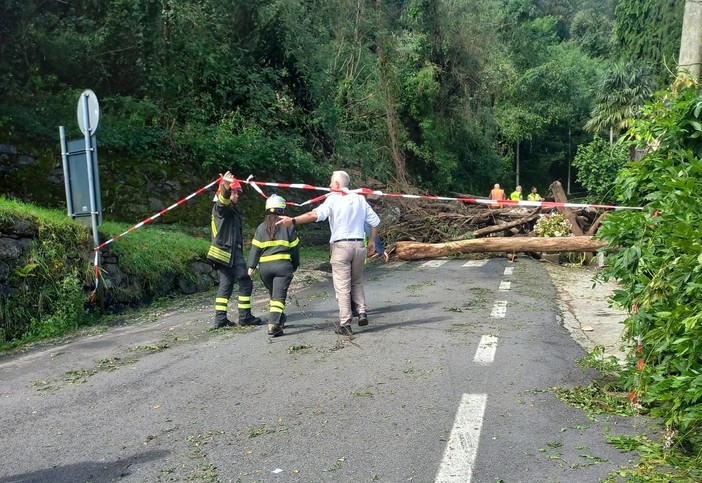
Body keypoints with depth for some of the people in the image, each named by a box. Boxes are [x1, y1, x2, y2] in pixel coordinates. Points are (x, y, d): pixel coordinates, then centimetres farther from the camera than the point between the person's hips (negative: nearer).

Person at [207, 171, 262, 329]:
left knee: (226, 284, 8)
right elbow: (223, 200, -34)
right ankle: (245, 316, 1)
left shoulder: (231, 209, 23)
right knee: (245, 283, -4)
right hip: (230, 251, -10)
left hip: (224, 253, 10)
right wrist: (226, 187, -52)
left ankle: (220, 318, 8)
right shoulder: (221, 207, -7)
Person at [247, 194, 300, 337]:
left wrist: (251, 266, 7)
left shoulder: (261, 227, 8)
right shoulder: (287, 225, 1)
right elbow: (294, 247, 5)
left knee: (273, 294, 20)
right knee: (279, 295, -6)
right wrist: (295, 265, 17)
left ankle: (280, 321, 28)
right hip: (283, 265, -3)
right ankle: (273, 325, -17)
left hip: (264, 266, 3)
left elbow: (255, 248, 4)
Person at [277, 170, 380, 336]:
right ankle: (362, 312, 5)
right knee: (357, 282, 21)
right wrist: (371, 241, 22)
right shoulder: (360, 199, 11)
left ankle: (345, 324, 2)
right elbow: (375, 221, 12)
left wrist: (293, 221, -22)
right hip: (359, 245, 4)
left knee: (342, 287, 1)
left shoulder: (333, 199, -5)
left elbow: (316, 214, -21)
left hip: (340, 246, -4)